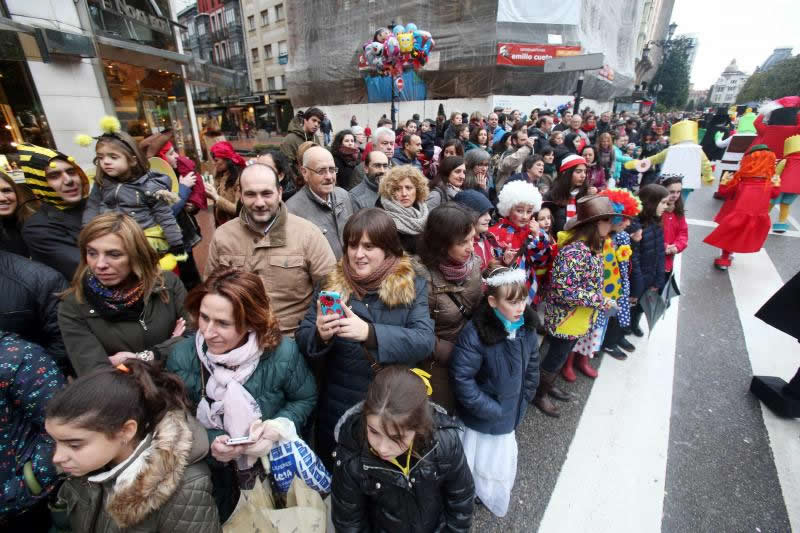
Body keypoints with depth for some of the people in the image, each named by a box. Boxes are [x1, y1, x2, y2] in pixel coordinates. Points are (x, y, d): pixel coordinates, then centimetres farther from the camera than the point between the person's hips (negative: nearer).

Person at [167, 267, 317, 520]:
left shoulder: (282, 353, -28)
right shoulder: (182, 357, -21)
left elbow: (305, 399, -10)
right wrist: (210, 442, -25)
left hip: (274, 466, 0)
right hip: (214, 473, 1)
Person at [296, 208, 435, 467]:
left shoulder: (413, 286, -10)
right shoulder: (332, 284, -4)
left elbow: (425, 341, -21)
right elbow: (302, 338, -5)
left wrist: (369, 332, -36)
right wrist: (320, 334, -28)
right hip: (339, 409, 2)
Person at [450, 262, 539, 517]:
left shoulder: (526, 328, -10)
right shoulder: (474, 334, -31)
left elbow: (531, 370, 4)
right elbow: (462, 379, -27)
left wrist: (521, 403, 3)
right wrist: (492, 409, -19)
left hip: (508, 414, 6)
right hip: (479, 417, -6)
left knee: (501, 460, 28)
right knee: (476, 463, 16)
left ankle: (495, 499, 56)